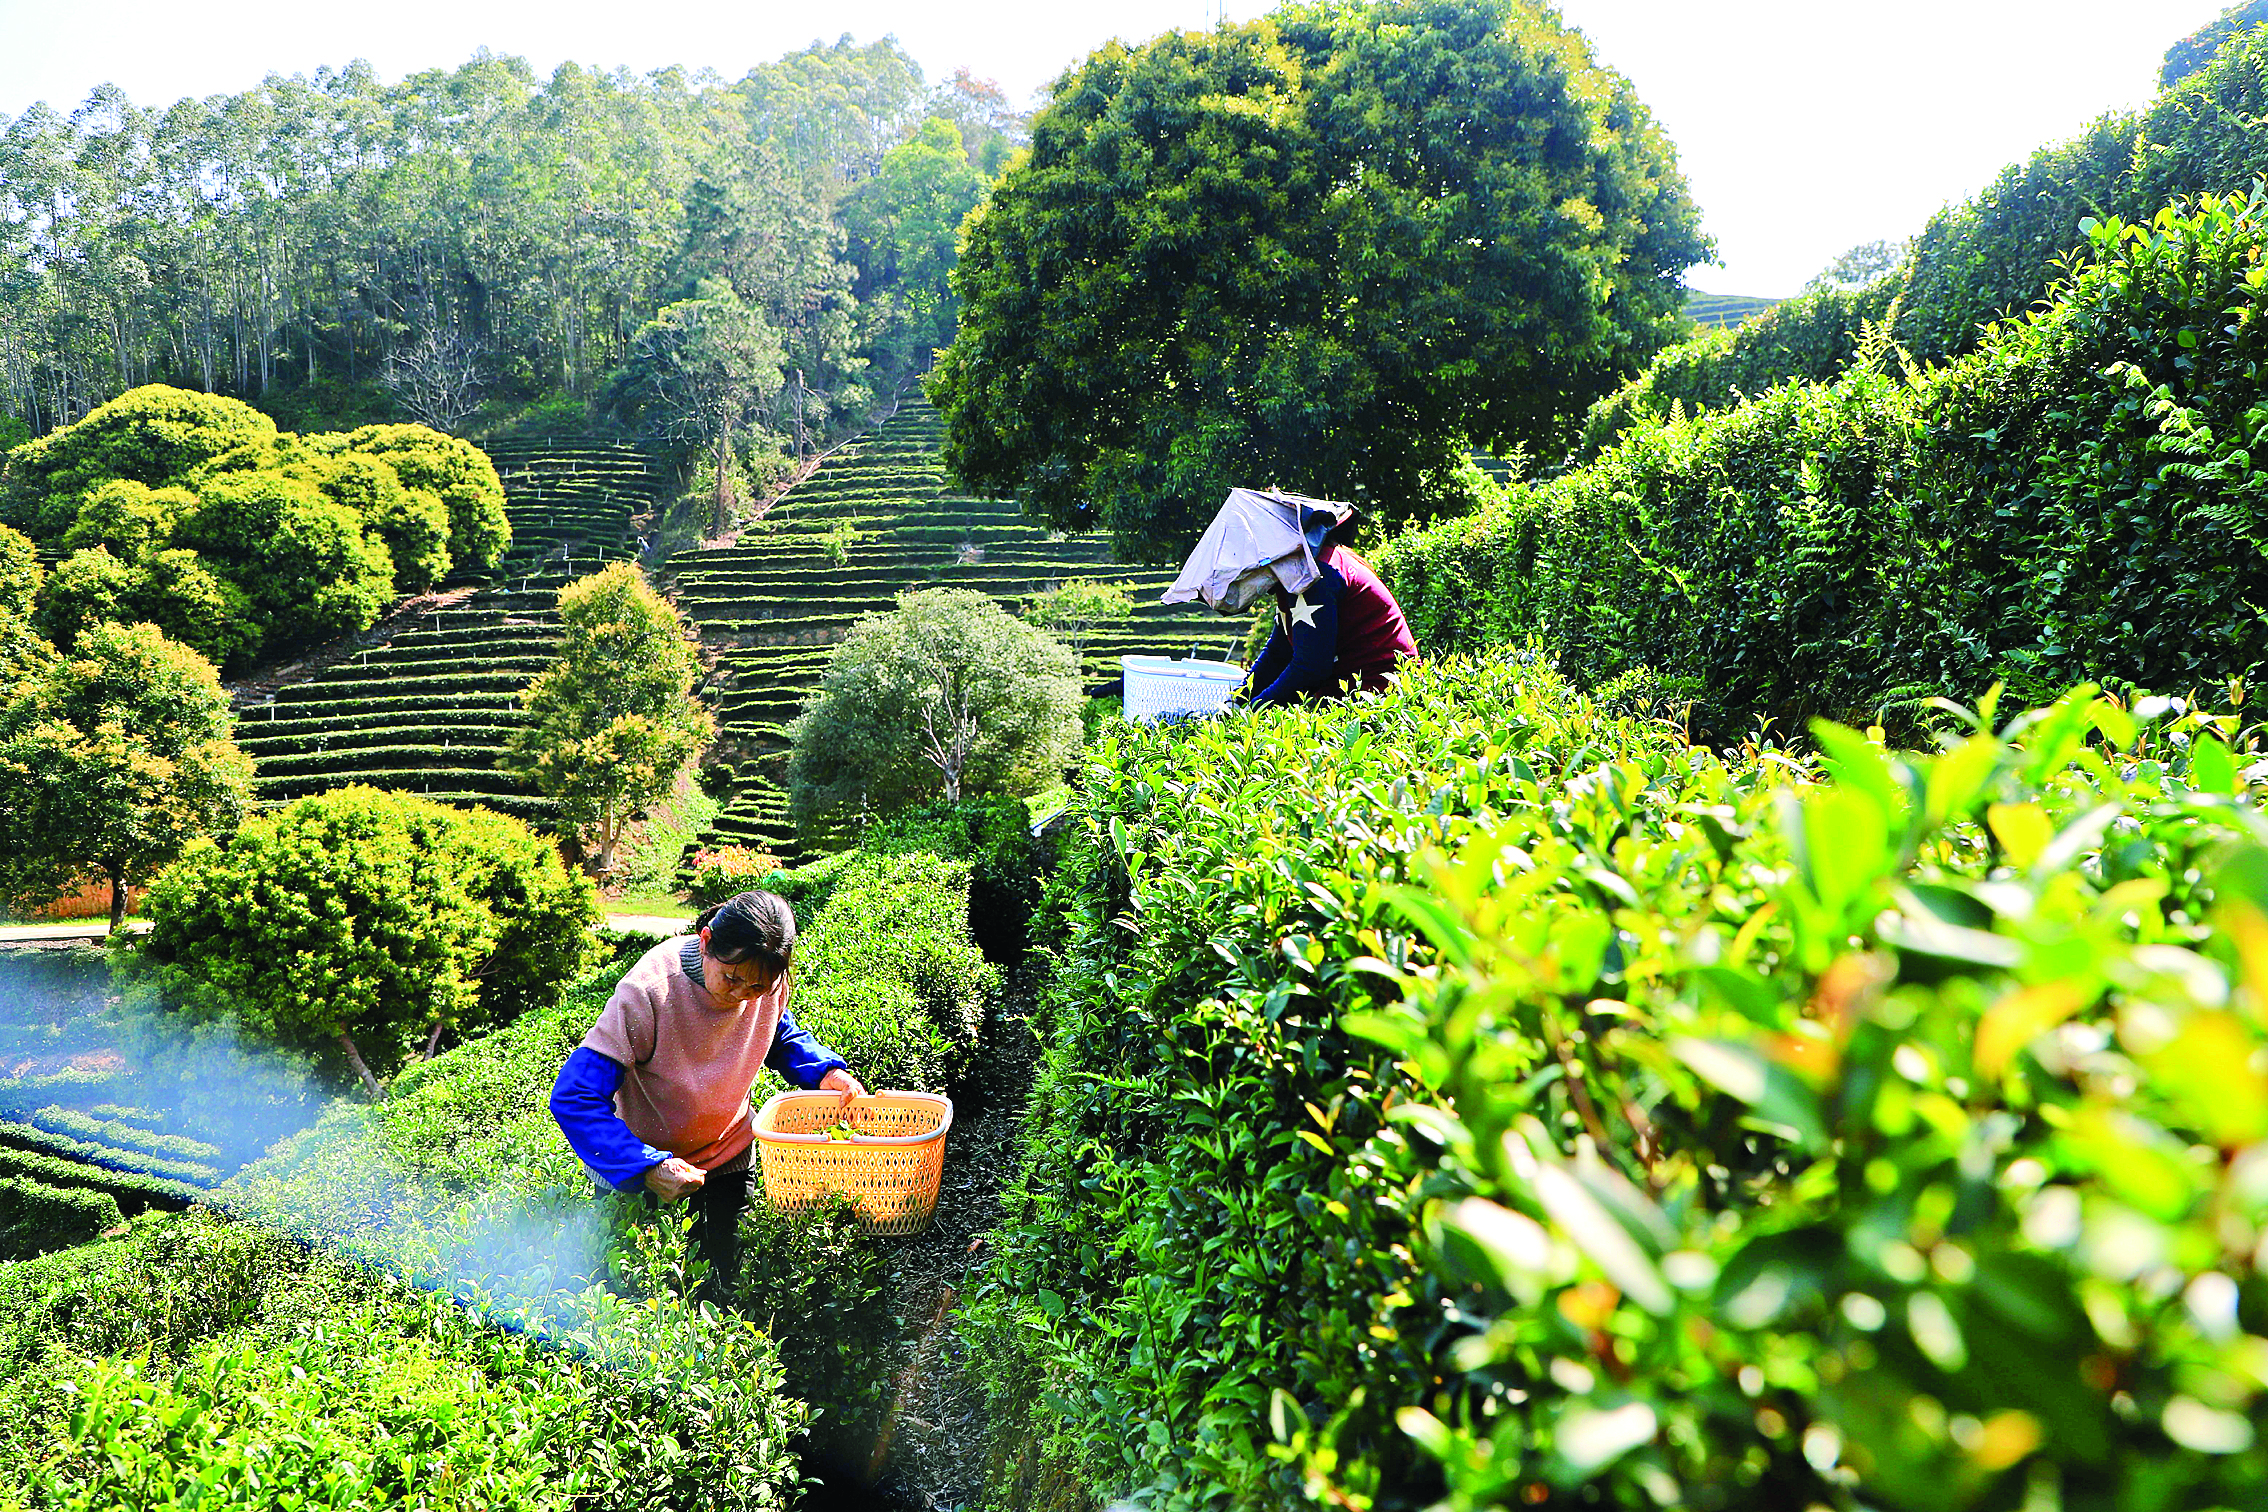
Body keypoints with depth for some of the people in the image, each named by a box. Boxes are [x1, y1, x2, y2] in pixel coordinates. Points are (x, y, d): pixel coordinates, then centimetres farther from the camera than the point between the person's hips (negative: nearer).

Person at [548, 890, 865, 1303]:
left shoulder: (768, 980, -18)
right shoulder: (649, 991, -34)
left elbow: (781, 1038, 6)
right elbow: (574, 1097, -33)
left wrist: (826, 1069, -15)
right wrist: (645, 1168, -41)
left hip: (726, 1154, 4)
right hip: (648, 1158, -4)